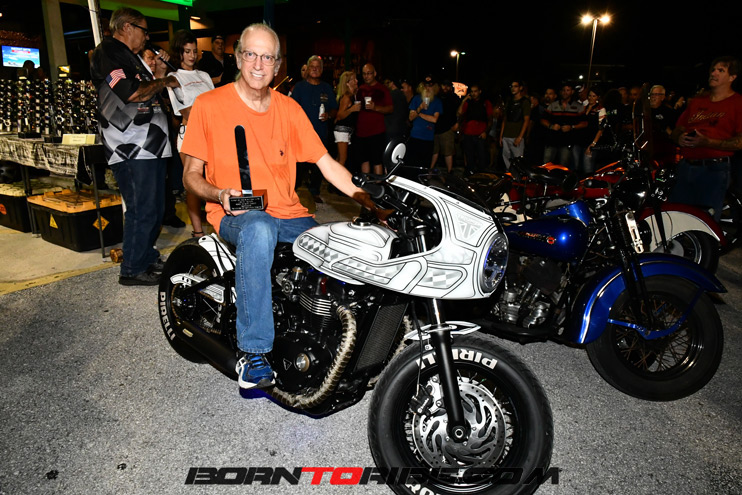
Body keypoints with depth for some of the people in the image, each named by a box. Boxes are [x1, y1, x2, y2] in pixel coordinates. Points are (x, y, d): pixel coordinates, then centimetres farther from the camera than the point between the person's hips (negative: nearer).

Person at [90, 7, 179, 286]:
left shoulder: (128, 56, 24)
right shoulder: (107, 52, -7)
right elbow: (132, 93, -20)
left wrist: (158, 74, 14)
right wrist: (164, 81, -7)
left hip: (149, 147, 10)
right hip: (132, 149, -10)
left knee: (154, 208, 15)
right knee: (142, 210, -7)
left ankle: (148, 257, 28)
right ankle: (132, 270, 3)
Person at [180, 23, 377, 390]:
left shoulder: (289, 109, 11)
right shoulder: (208, 105, 1)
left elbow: (326, 164, 9)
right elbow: (191, 175, 3)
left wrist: (372, 203, -1)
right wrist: (221, 194, -19)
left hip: (288, 214, 4)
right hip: (235, 215, -4)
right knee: (259, 231, -40)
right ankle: (253, 352, -30)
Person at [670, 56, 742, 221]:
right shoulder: (696, 101, 21)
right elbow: (677, 130, 23)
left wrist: (707, 142, -19)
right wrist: (680, 138, -1)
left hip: (714, 170, -5)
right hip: (685, 167, 5)